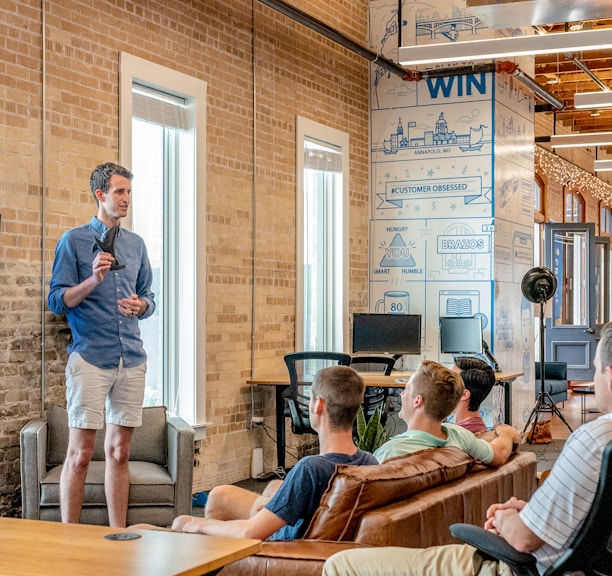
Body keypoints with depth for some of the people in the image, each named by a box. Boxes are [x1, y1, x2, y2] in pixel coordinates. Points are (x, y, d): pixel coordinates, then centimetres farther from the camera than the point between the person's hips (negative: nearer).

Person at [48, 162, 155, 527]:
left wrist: (140, 305, -2)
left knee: (120, 452, 9)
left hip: (132, 358, 5)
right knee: (80, 454, -4)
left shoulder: (136, 244, 15)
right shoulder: (74, 241, 0)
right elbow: (57, 301, -4)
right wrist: (93, 280, -19)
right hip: (91, 357, -5)